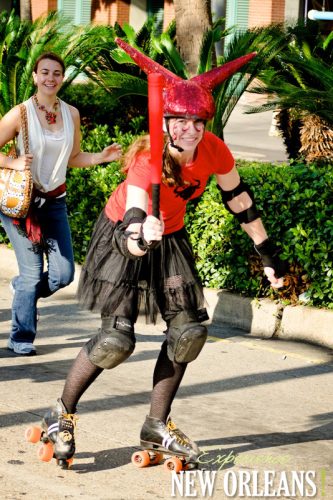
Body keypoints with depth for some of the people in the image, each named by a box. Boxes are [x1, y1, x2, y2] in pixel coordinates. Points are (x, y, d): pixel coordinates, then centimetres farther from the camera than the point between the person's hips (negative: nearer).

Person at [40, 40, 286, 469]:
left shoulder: (213, 151, -20)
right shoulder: (147, 163, -35)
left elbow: (239, 199, -4)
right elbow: (132, 233, -44)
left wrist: (268, 254, 2)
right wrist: (143, 239, -69)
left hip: (170, 239, 6)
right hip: (122, 238, -6)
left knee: (189, 330, 0)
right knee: (116, 340, -13)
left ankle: (157, 426, 14)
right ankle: (62, 415, 9)